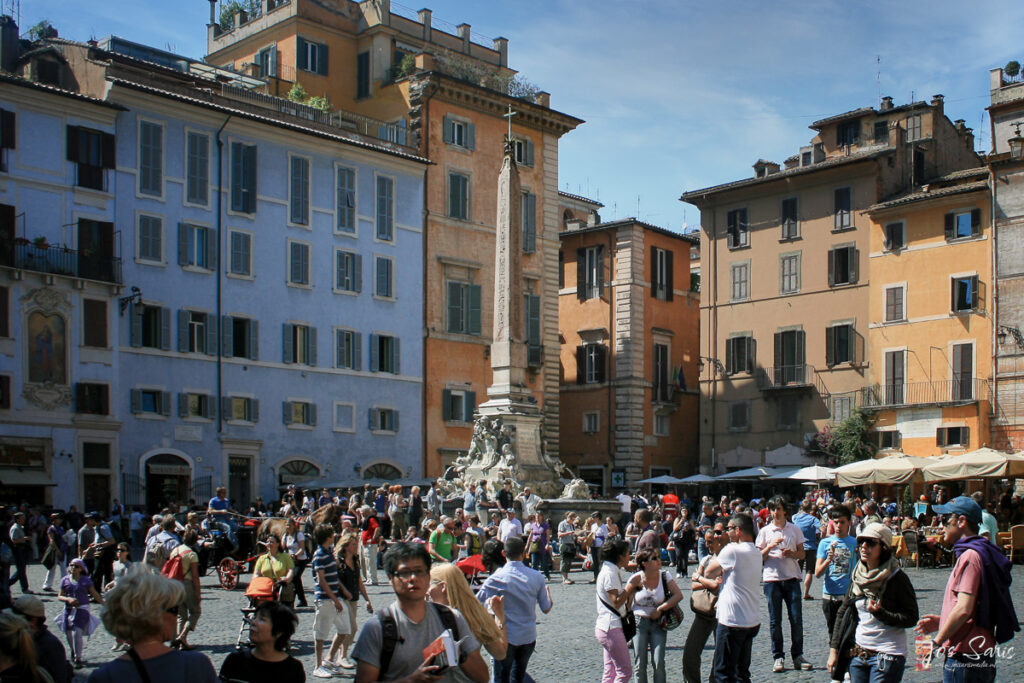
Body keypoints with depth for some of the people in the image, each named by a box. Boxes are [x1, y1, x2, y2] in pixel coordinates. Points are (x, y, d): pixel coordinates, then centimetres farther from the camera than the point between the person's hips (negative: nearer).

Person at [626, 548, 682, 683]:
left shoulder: (664, 576, -5)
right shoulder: (636, 579, -9)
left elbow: (678, 595, -10)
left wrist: (660, 609, -14)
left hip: (658, 623, 1)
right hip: (639, 622, -1)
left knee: (659, 663, -7)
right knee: (640, 664, 3)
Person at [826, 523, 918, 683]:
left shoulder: (897, 578, -9)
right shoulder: (857, 577, 6)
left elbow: (911, 618, -9)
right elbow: (843, 614, 11)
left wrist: (880, 613, -22)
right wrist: (834, 650, 7)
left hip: (888, 656, -5)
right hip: (857, 653, 5)